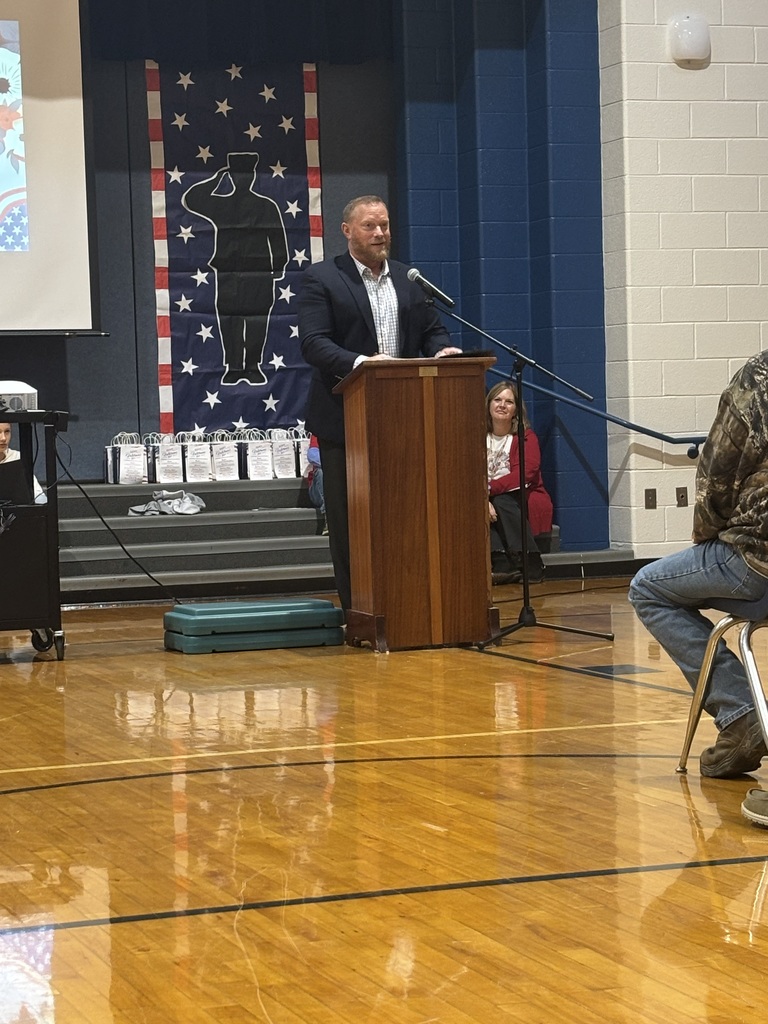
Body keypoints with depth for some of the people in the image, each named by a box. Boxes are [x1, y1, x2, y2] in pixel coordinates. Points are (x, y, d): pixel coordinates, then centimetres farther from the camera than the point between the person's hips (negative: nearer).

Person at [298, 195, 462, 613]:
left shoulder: (409, 279, 14)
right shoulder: (320, 279, -2)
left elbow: (432, 331, 17)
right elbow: (313, 343, -13)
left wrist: (442, 350, -7)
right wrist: (361, 363, -29)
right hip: (347, 419, -4)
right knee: (349, 521, 0)